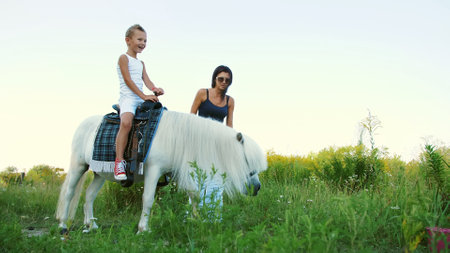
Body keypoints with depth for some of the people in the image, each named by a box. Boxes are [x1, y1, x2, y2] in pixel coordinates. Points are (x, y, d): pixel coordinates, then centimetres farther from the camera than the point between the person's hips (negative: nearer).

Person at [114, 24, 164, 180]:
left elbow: (146, 80, 11)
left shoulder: (141, 63, 23)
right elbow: (128, 80, -10)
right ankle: (119, 162, -32)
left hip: (141, 100, 8)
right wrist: (144, 96, -19)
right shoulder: (124, 58, 0)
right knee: (126, 122, -34)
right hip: (128, 98, -8)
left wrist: (155, 90, -12)